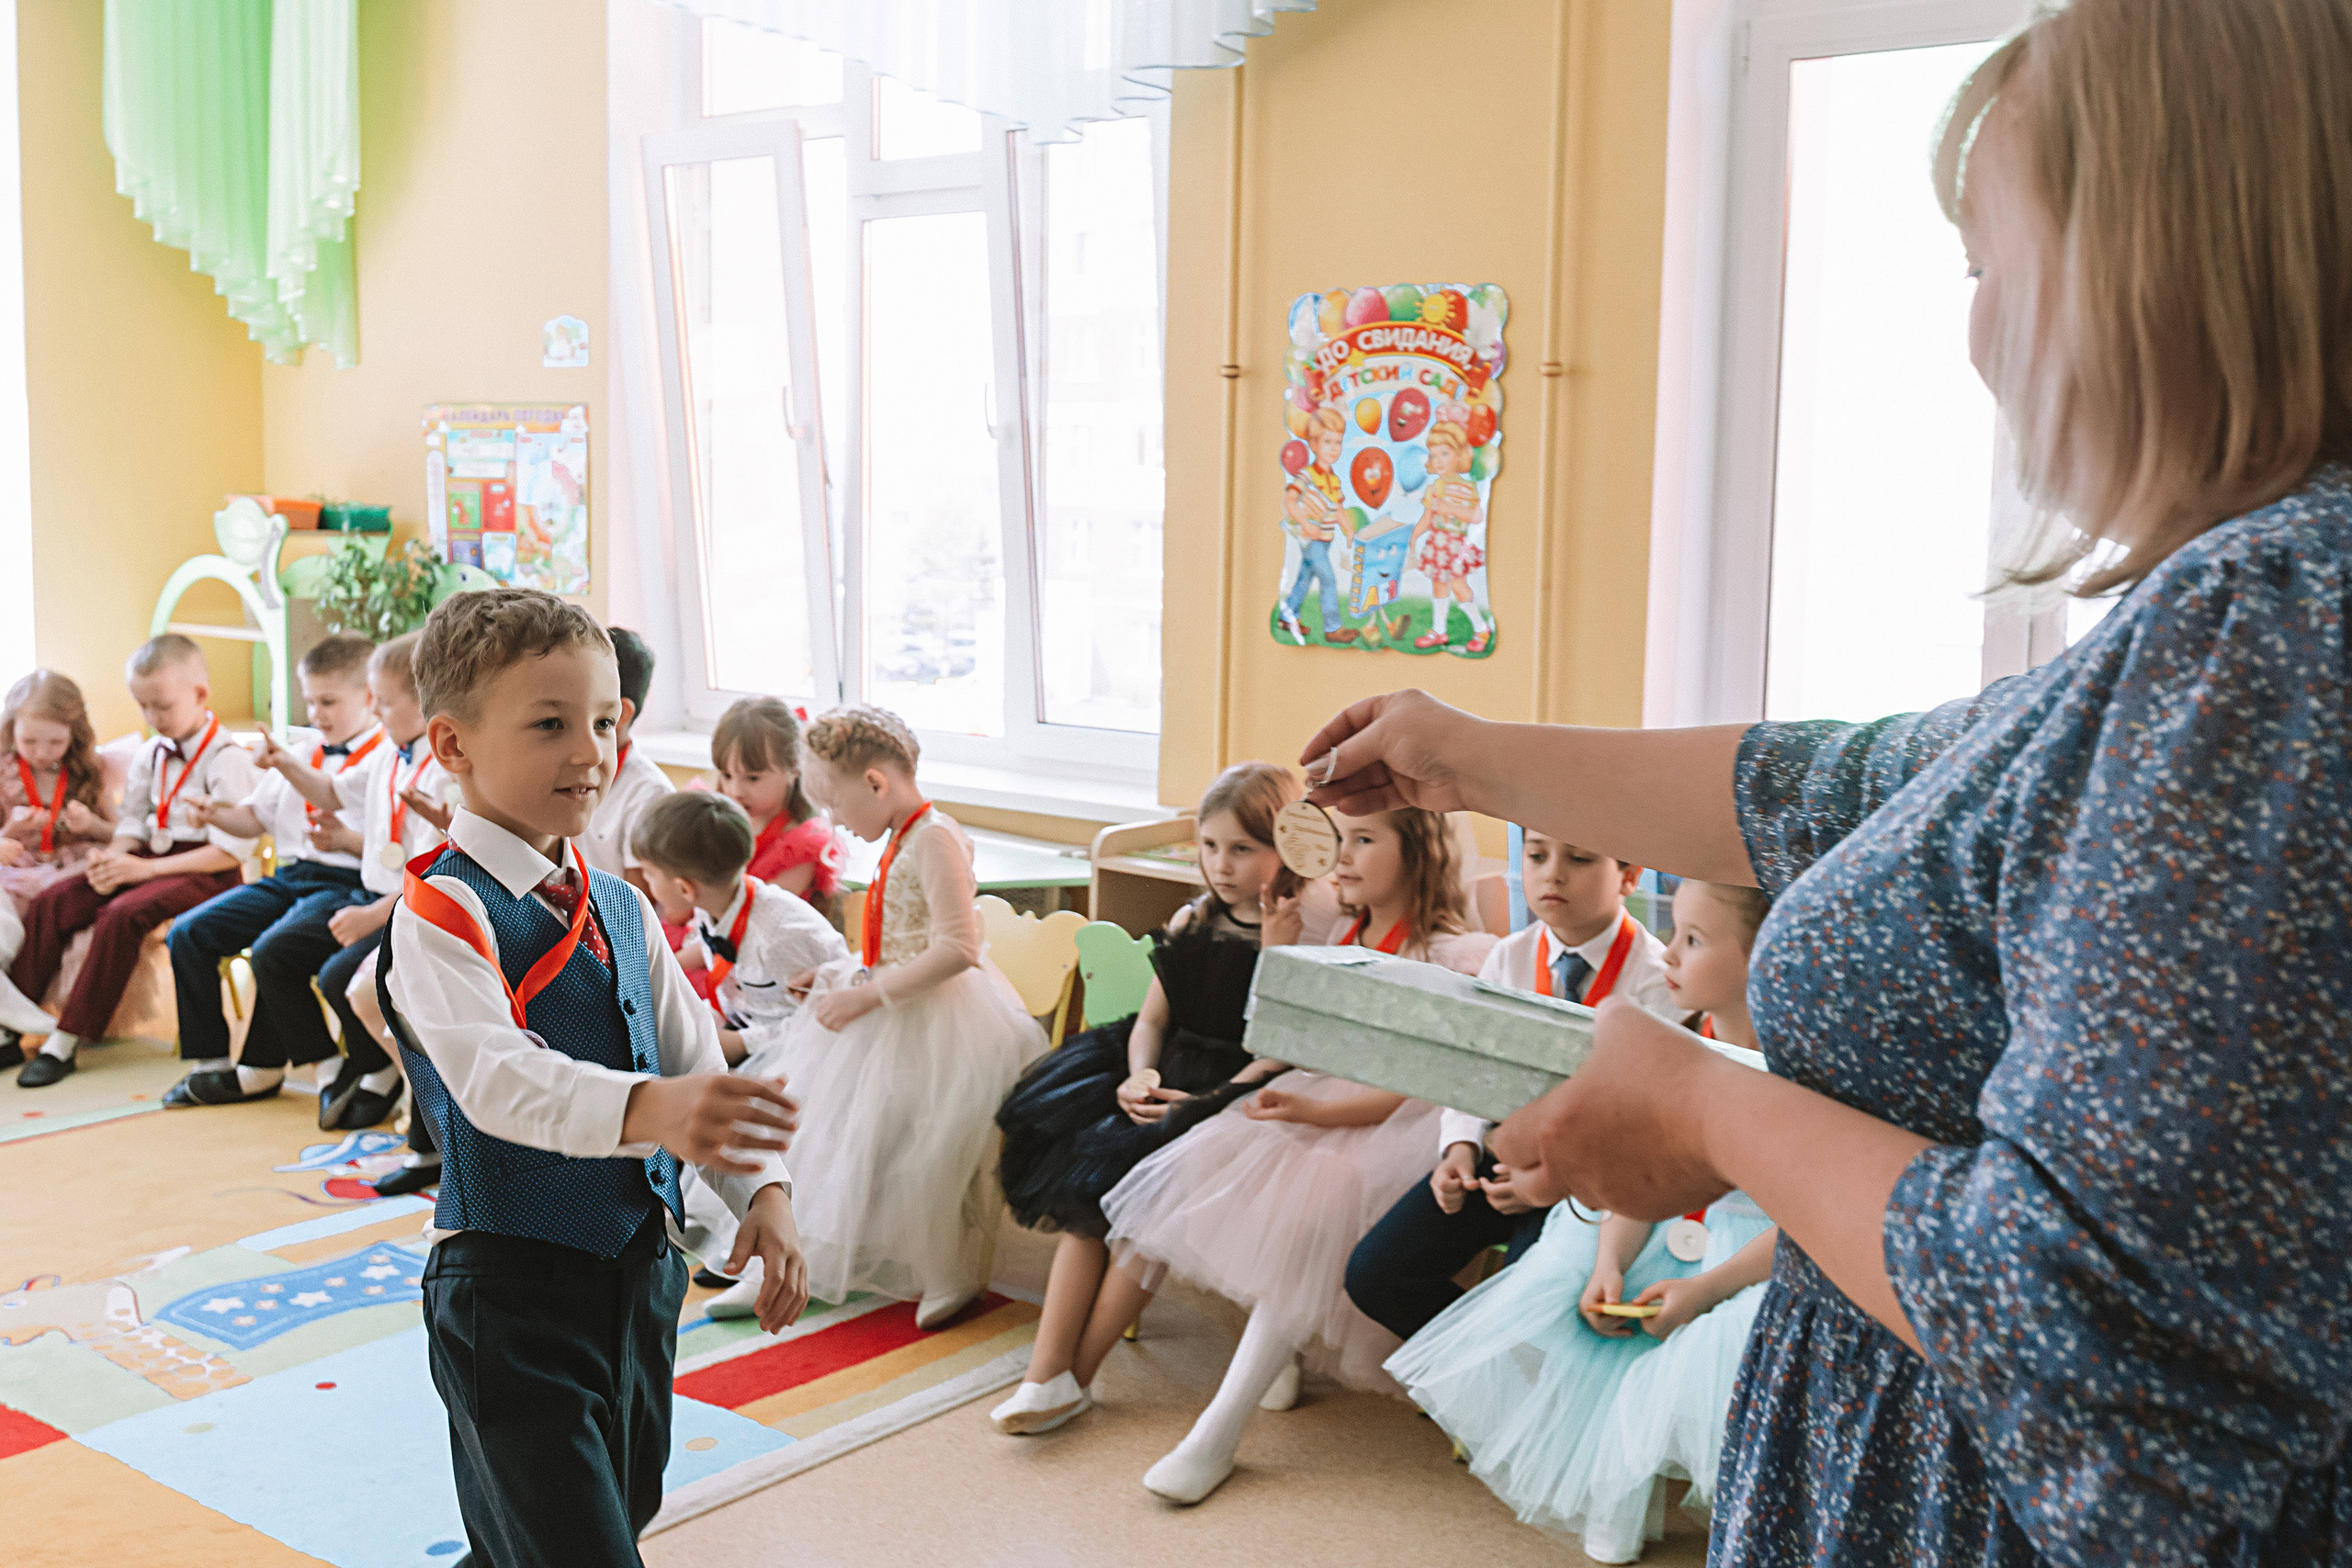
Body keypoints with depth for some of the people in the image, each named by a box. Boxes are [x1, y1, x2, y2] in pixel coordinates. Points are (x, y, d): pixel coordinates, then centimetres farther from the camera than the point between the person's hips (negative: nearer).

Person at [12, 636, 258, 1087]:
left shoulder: (227, 759, -12)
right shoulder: (151, 753, 14)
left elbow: (232, 850, -18)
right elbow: (133, 819, 17)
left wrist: (147, 868, -20)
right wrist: (113, 856, -8)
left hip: (204, 872, -8)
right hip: (149, 859, 8)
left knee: (122, 914, -32)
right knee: (51, 901, -11)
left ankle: (68, 1040, -23)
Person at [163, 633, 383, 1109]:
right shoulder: (298, 752, 21)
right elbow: (257, 817, 27)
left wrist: (348, 839, -27)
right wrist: (219, 815, 7)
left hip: (347, 882, -9)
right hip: (289, 875, 9)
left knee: (273, 951, -30)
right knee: (188, 932, -4)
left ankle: (262, 1067, -7)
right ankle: (210, 1060, 4)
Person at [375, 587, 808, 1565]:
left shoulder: (619, 908, 10)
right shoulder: (442, 913, -15)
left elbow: (695, 1059, 11)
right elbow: (494, 1078, -30)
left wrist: (761, 1188, -4)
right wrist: (644, 1109, -48)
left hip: (640, 1269, 8)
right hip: (512, 1289, -8)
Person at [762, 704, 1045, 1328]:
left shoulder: (934, 838, -22)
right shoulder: (902, 839, 9)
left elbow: (958, 948, -29)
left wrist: (869, 992, -25)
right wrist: (833, 974, 7)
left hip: (932, 1020, -10)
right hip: (894, 1016, 10)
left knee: (927, 1152, 0)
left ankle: (949, 1281, 19)